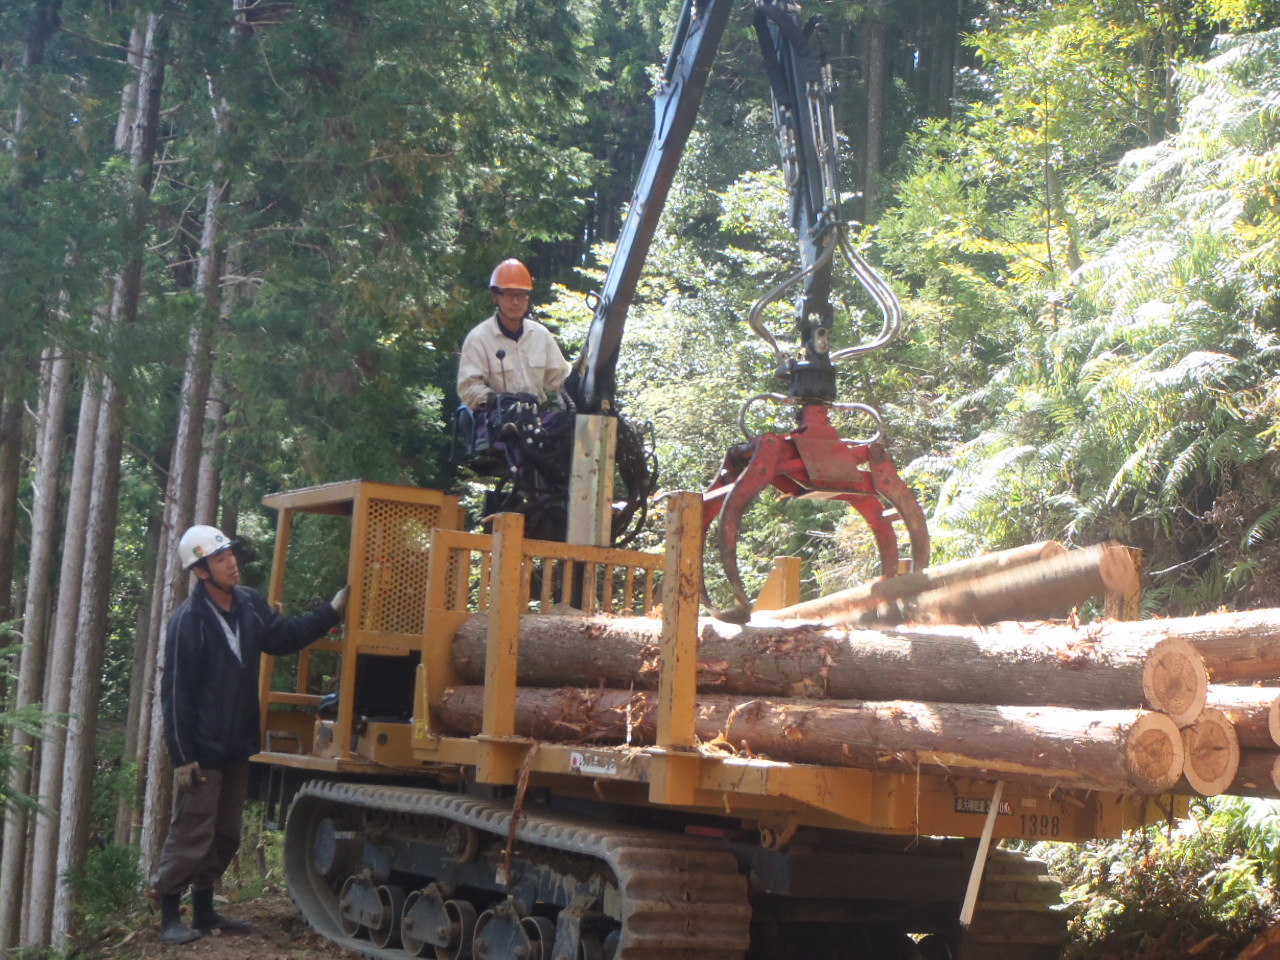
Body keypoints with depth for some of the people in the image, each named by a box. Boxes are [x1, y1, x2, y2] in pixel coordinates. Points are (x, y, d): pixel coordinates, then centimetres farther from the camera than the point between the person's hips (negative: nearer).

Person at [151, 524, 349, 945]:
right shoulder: (188, 622, -18)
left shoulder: (250, 603, 1)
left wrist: (332, 610, 8)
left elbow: (283, 636, 18)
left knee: (225, 836, 16)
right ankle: (170, 916, 11)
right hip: (202, 751, -7)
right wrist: (182, 758, -17)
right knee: (191, 837, -1)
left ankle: (204, 910, 28)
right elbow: (176, 694, -16)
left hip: (237, 747, 7)